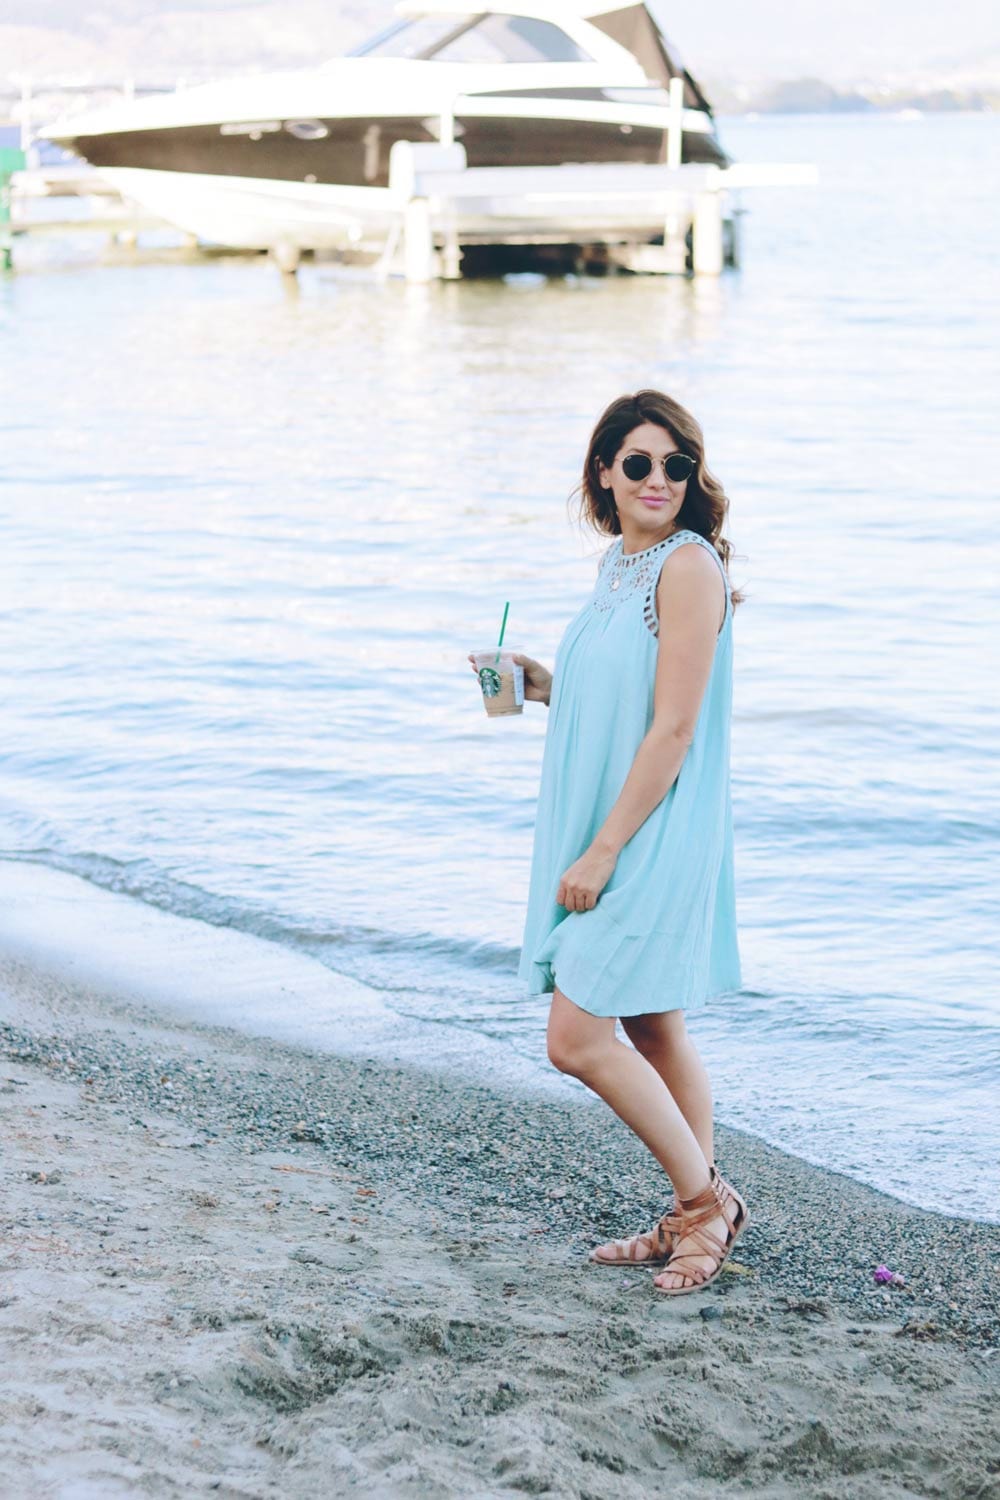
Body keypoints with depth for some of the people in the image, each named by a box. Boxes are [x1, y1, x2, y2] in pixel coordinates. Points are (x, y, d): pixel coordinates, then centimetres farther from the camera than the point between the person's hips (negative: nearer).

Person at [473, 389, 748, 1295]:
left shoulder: (689, 567, -15)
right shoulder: (619, 564, 12)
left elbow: (674, 727, -19)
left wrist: (601, 852, -19)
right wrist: (546, 686, 4)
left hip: (654, 840, -9)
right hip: (610, 840, 9)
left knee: (578, 1037, -10)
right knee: (653, 1035, 14)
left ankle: (706, 1198, 5)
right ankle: (698, 1218, 25)